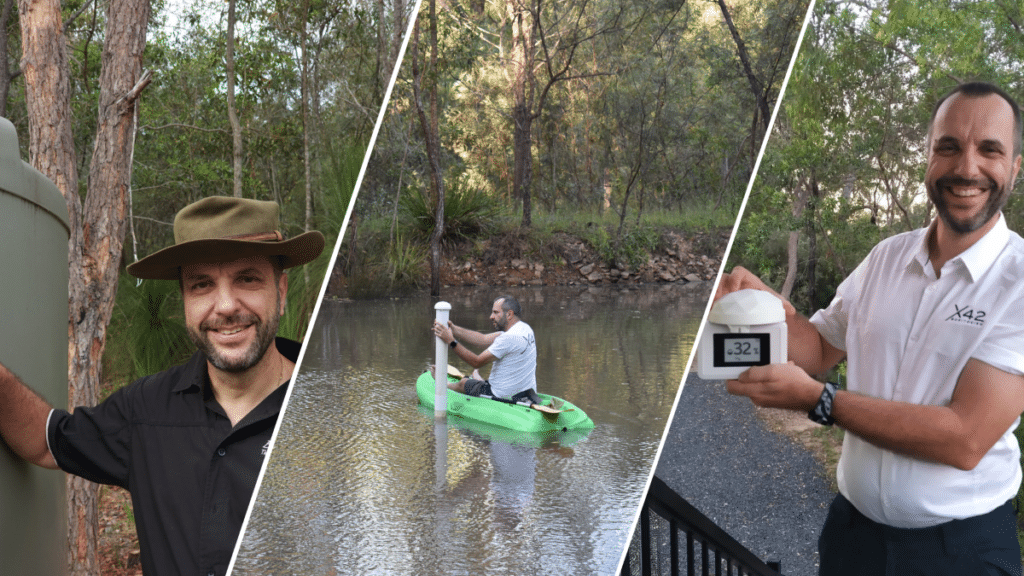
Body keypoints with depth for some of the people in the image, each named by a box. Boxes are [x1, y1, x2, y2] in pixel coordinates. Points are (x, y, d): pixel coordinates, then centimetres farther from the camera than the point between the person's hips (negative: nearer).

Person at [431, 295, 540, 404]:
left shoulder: (509, 338, -25)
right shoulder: (524, 328, 5)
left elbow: (477, 362, -23)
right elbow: (483, 340, 3)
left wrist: (451, 341, -22)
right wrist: (453, 329, -6)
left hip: (506, 396, -7)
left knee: (463, 383, 19)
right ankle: (476, 377, 68)